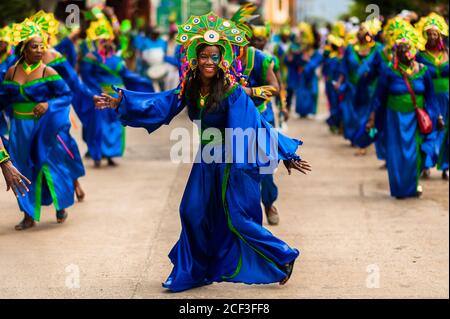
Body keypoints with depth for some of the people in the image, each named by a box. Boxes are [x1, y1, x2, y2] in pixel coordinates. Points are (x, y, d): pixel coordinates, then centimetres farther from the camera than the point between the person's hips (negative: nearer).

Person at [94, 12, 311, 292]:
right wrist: (120, 102, -9)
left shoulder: (233, 92, -19)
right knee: (194, 212, 7)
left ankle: (284, 258, 11)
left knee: (236, 219, -6)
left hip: (233, 162, -6)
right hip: (207, 160, 6)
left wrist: (287, 156, -19)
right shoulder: (190, 89, -3)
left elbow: (256, 124, -19)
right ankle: (194, 272, 21)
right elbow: (159, 103, -3)